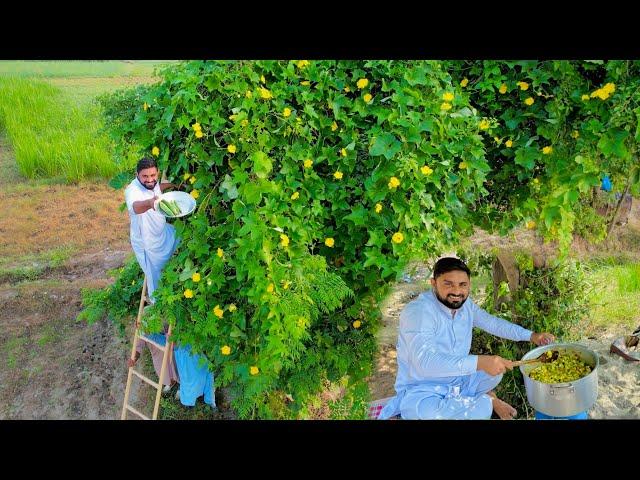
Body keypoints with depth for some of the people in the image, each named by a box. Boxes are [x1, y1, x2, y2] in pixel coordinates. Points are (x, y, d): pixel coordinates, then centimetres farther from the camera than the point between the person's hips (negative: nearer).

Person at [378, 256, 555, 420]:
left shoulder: (465, 303, -1)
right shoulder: (418, 312, -28)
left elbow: (493, 323, 15)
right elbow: (426, 362, -38)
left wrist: (531, 336, 6)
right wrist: (479, 362, -43)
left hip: (456, 378, 8)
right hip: (422, 389, -8)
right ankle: (488, 400, 0)